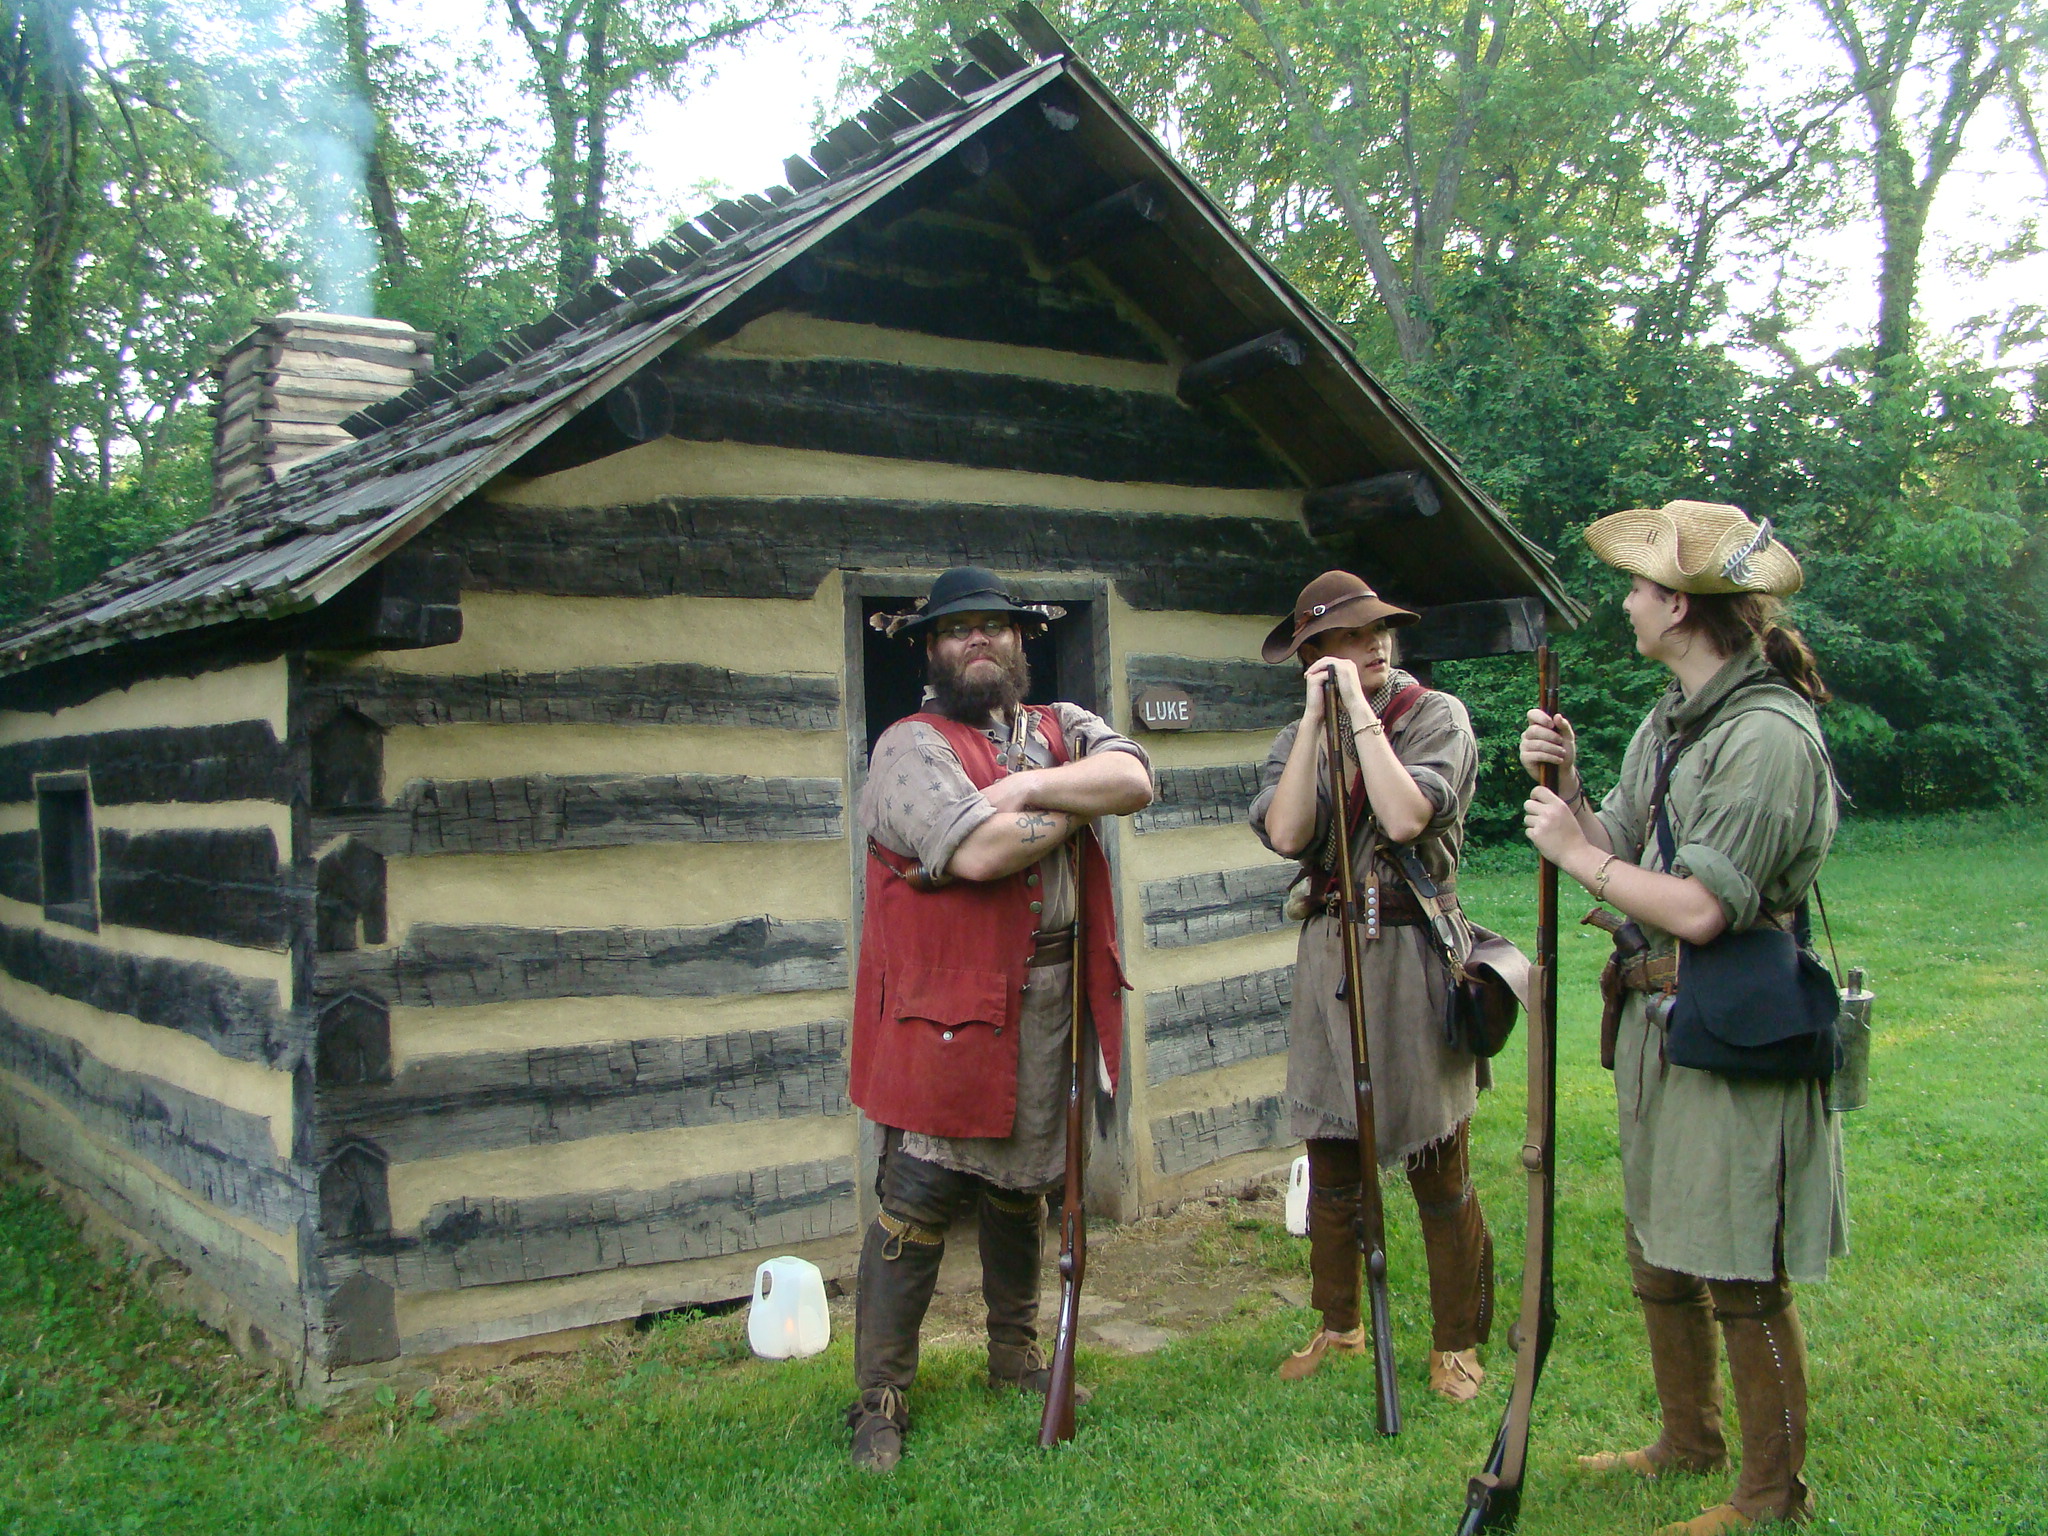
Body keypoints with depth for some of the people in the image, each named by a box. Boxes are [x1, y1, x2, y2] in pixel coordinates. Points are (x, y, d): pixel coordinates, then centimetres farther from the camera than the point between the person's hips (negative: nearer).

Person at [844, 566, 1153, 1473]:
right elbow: (975, 851, -21)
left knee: (1023, 1186, 19)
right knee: (917, 1202, -2)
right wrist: (1077, 806, -7)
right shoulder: (911, 746, -7)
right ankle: (881, 1401, 12)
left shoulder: (1062, 728, 13)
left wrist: (1030, 788, -17)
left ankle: (1015, 1357, 37)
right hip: (944, 1009, -6)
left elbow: (1134, 779, -6)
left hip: (1050, 1005, 6)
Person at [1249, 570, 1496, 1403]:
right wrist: (1319, 716, -11)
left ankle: (1456, 1341, 20)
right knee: (1331, 1163, 13)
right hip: (1328, 952, 4)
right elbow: (1285, 833, -11)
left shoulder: (1436, 715, -4)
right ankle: (1338, 1324, 31)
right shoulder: (1299, 737, 8)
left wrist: (1360, 710, -15)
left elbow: (1406, 817, -21)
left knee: (1439, 1170, 3)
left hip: (1415, 955, -4)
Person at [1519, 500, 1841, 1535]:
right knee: (1660, 1256, 20)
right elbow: (1618, 847, 12)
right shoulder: (1668, 720, 10)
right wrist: (1566, 785, -4)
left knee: (1743, 1277, 2)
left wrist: (1579, 857, -13)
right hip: (1657, 1017, 9)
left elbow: (1699, 909, -24)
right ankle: (1689, 1442, 38)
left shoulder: (1770, 734, -19)